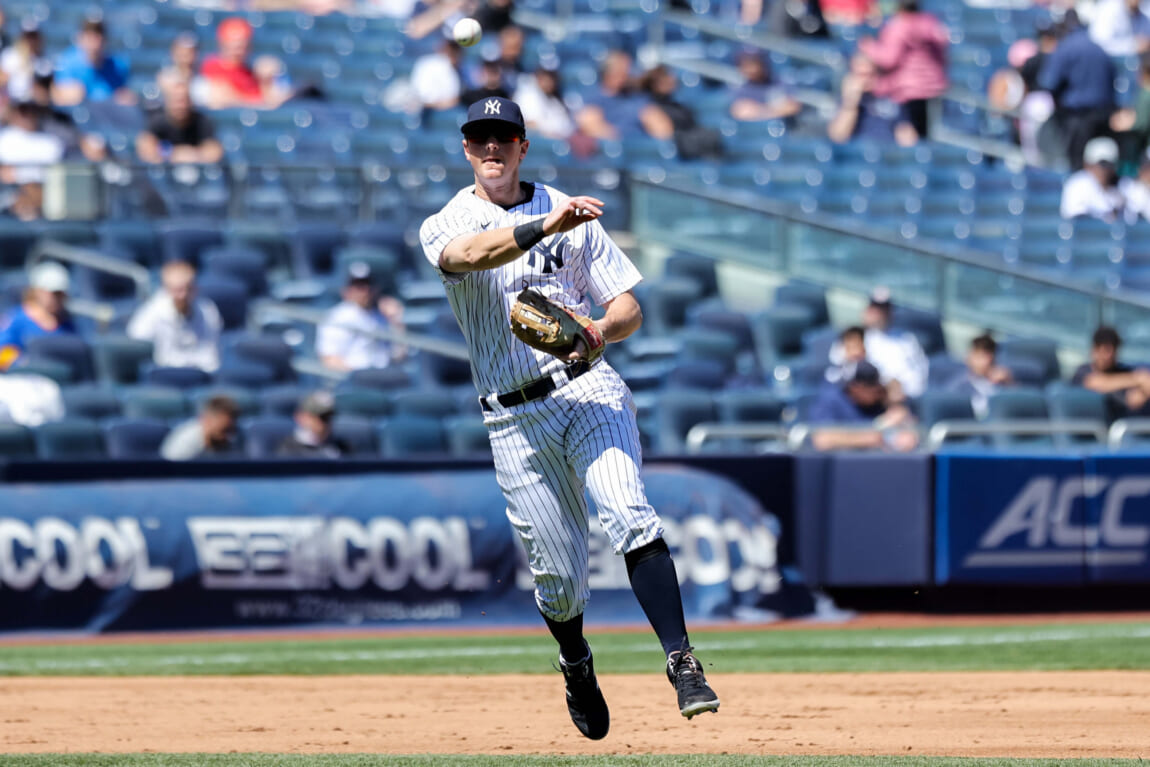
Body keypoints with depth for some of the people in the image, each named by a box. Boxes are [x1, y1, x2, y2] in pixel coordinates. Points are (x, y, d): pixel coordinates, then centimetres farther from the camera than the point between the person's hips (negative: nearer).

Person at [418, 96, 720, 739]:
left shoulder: (572, 217, 10)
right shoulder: (445, 227, 4)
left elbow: (629, 308, 10)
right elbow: (471, 255, -22)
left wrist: (598, 333, -14)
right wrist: (544, 227, -39)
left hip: (589, 390, 0)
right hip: (515, 417, 0)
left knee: (631, 517, -24)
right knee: (558, 571, 4)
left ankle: (682, 663, -29)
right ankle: (577, 667, 34)